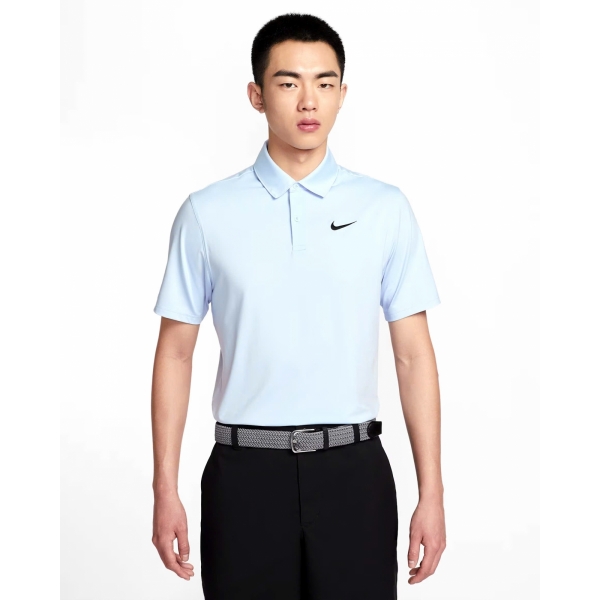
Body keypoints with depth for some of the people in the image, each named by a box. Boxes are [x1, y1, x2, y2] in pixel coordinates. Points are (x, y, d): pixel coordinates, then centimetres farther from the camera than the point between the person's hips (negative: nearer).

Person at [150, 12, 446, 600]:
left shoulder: (386, 209, 2)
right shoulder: (206, 214, 1)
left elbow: (413, 353, 2)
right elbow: (175, 352, 4)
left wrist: (431, 492, -1)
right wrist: (165, 490, 0)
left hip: (352, 468, 1)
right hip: (245, 469, 0)